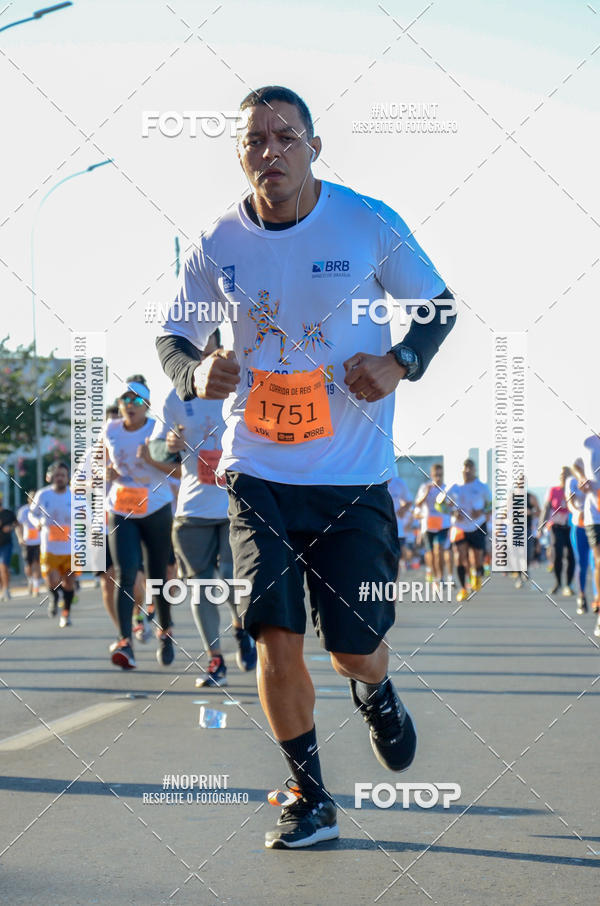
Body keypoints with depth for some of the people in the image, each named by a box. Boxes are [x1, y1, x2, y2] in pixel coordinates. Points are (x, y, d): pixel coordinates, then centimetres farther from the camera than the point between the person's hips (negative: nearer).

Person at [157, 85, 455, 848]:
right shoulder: (219, 243, -2)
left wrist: (400, 363, -15)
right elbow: (172, 339, 9)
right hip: (258, 471, 1)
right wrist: (194, 374, -14)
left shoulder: (369, 226, -8)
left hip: (353, 476, -1)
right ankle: (309, 799, 12)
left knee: (354, 650, 2)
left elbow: (438, 307, 5)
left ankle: (375, 693, 41)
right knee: (276, 636, -6)